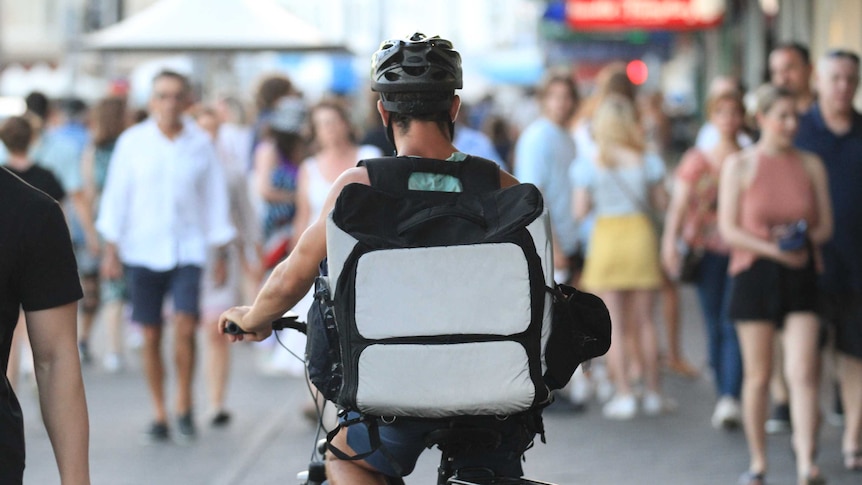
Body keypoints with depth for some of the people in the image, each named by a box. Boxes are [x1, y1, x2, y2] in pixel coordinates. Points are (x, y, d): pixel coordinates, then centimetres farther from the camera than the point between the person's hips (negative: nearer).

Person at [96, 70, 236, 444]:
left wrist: (221, 254, 10)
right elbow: (116, 196, 4)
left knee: (185, 326, -14)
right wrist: (110, 250, 0)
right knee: (151, 336, 2)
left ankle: (184, 407, 4)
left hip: (187, 249, 0)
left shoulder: (200, 144, 2)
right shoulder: (132, 142, 1)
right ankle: (159, 416, 14)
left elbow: (215, 199, 9)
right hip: (142, 251, 0)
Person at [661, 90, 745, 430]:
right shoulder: (697, 160, 9)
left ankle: (731, 399, -21)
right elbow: (679, 204, 2)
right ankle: (724, 397, 13)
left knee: (733, 325, -13)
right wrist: (670, 241, -12)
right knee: (714, 327, 4)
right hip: (707, 250, 2)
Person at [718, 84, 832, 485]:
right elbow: (728, 230, -4)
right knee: (757, 376, 4)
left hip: (800, 279, 1)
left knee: (802, 373, -10)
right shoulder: (739, 166, 0)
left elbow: (825, 226, 10)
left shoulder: (811, 165, 9)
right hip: (754, 275, -1)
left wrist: (802, 238, -11)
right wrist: (777, 251, -13)